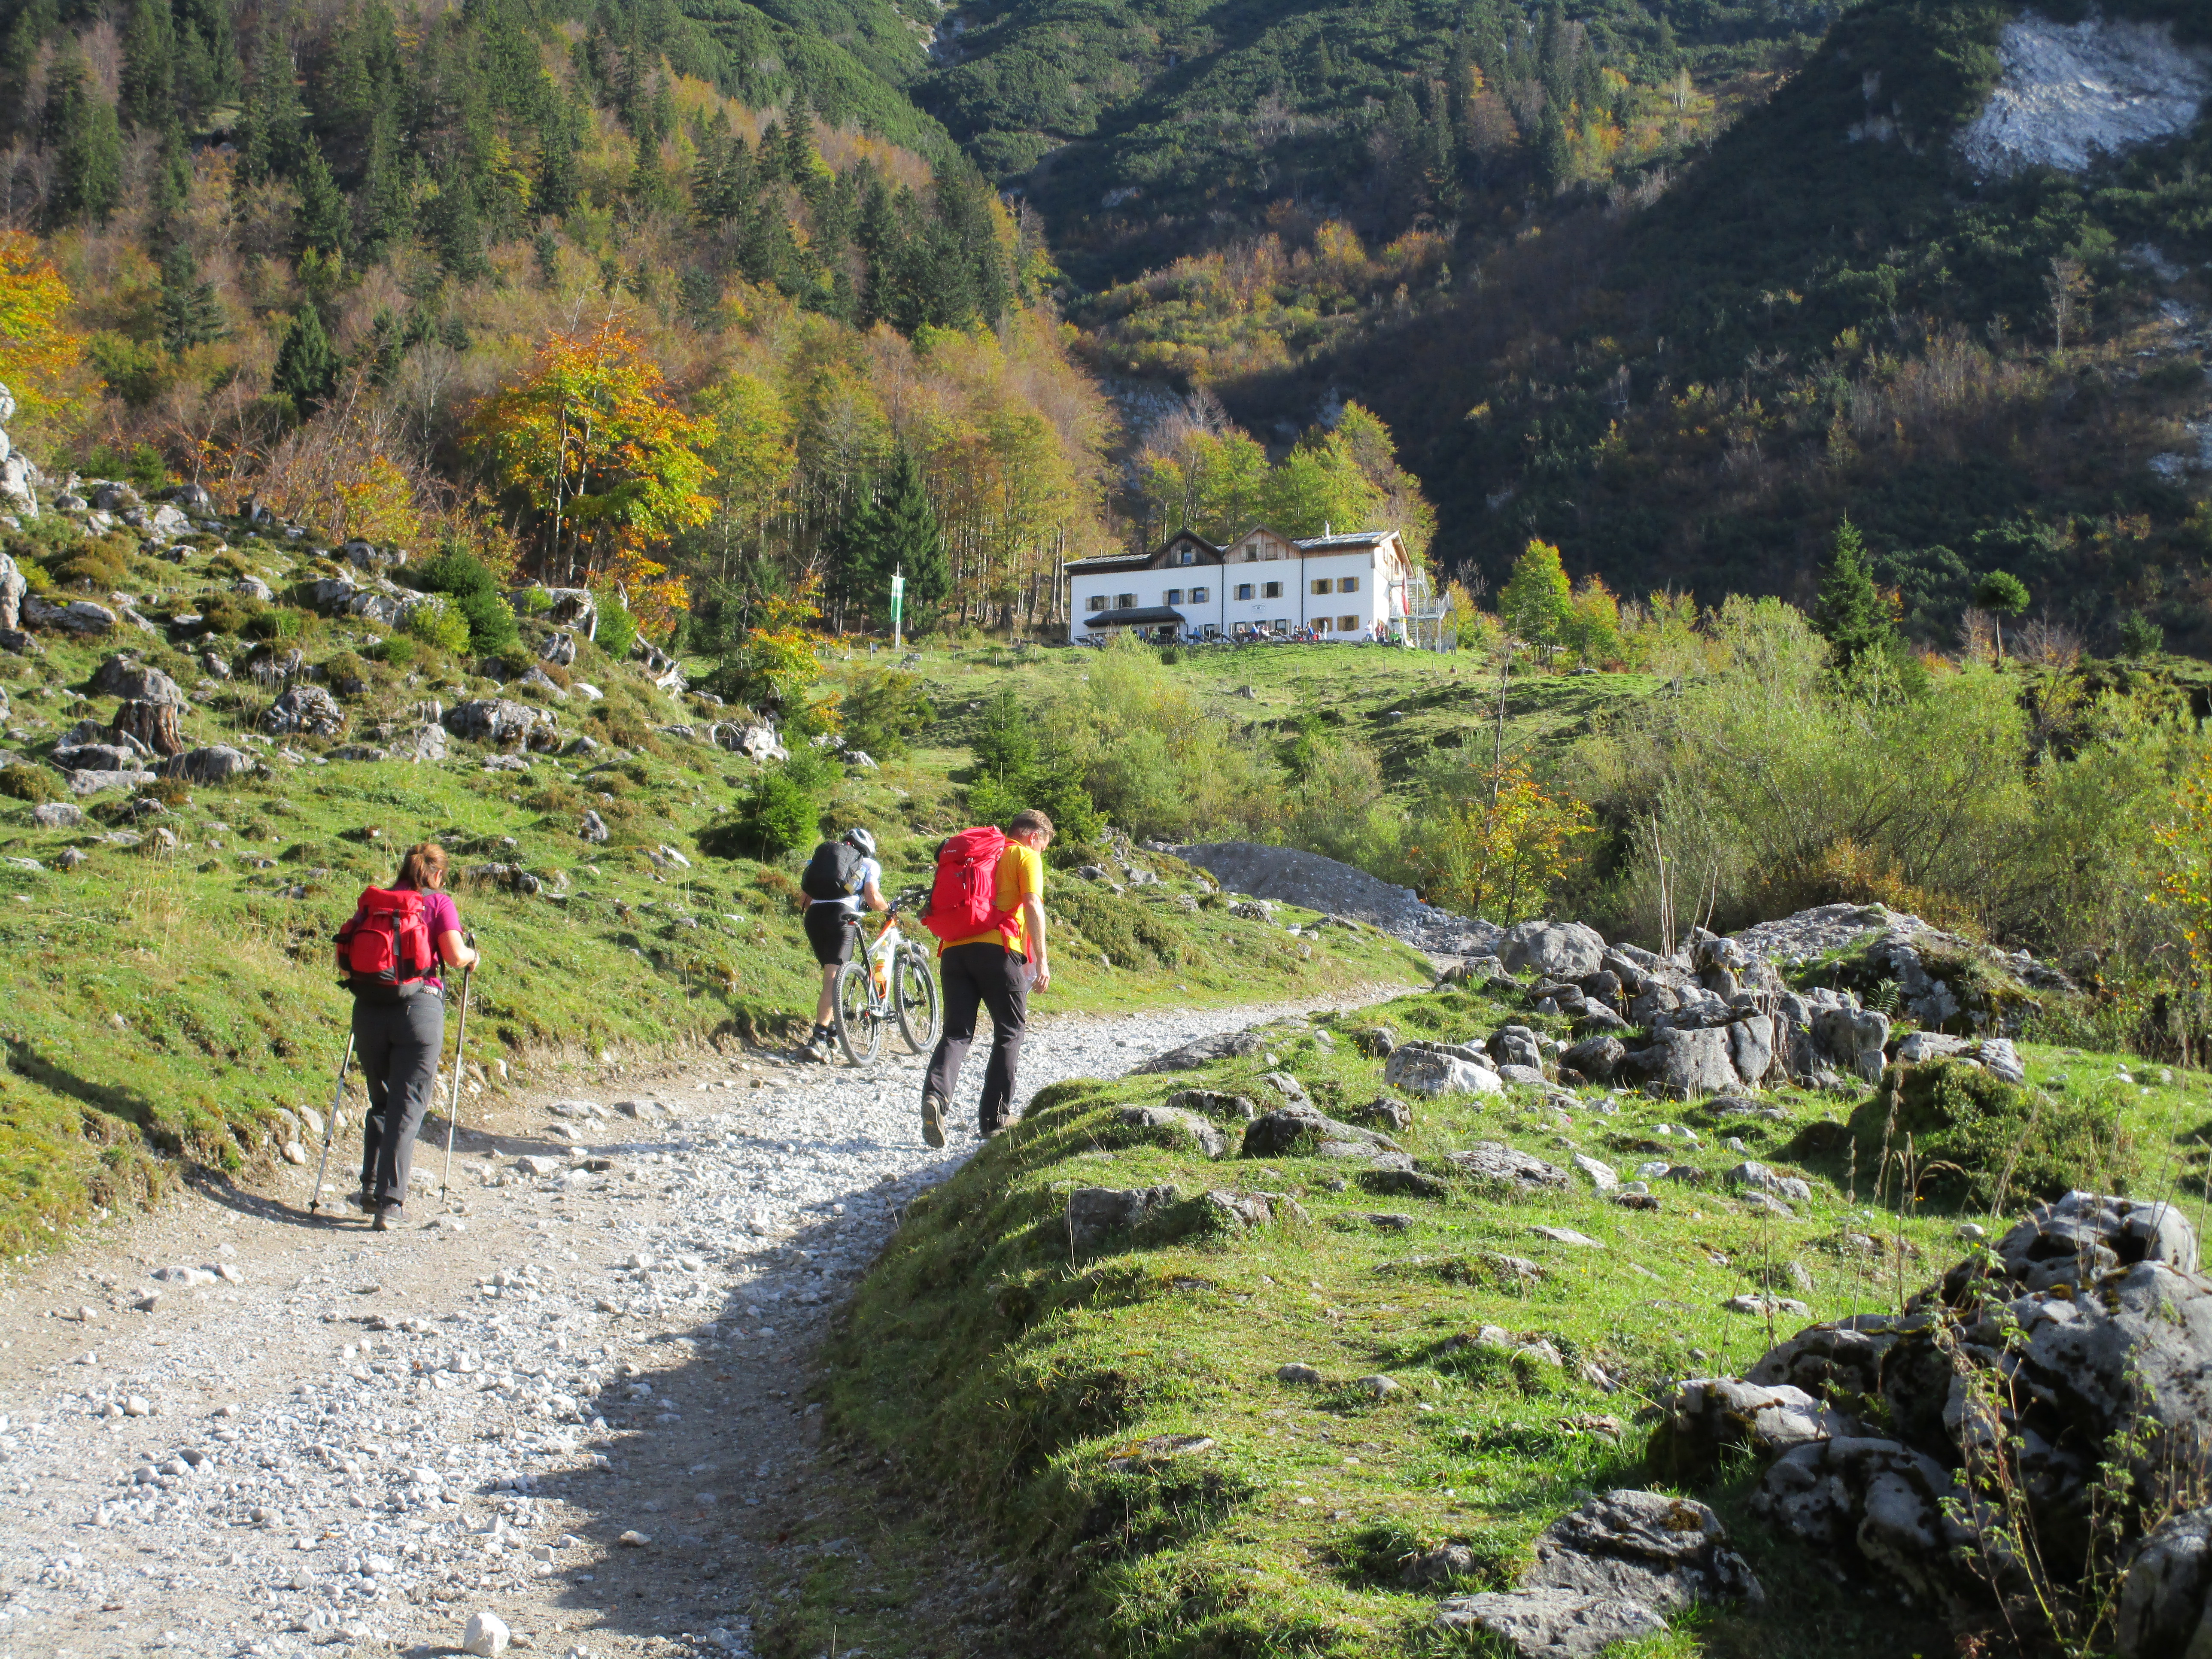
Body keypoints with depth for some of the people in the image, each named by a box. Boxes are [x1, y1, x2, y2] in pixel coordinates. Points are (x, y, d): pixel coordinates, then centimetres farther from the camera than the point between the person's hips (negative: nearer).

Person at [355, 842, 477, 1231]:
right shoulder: (439, 903, 2)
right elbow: (455, 956, -10)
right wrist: (473, 956, 12)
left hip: (369, 1007, 4)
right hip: (419, 1006, -4)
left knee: (381, 1102, 20)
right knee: (407, 1108, 0)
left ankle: (371, 1189, 17)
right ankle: (390, 1203, -6)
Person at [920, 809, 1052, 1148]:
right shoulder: (1026, 856, 7)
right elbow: (1032, 906, -8)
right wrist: (1041, 959, -9)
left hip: (954, 950, 5)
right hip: (997, 949, -5)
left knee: (957, 1032, 4)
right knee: (1008, 1032, 9)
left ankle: (935, 1094, -23)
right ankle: (994, 1118, 9)